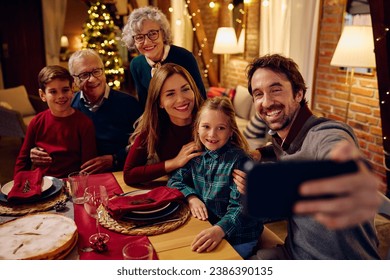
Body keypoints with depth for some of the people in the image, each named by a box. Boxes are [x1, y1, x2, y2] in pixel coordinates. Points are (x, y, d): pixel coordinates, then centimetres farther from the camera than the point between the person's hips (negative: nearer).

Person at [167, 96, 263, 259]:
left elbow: (240, 206, -24)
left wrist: (220, 229, -42)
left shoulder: (239, 160, -19)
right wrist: (191, 197, -14)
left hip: (237, 238, -5)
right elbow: (175, 180, 6)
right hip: (204, 229, 5)